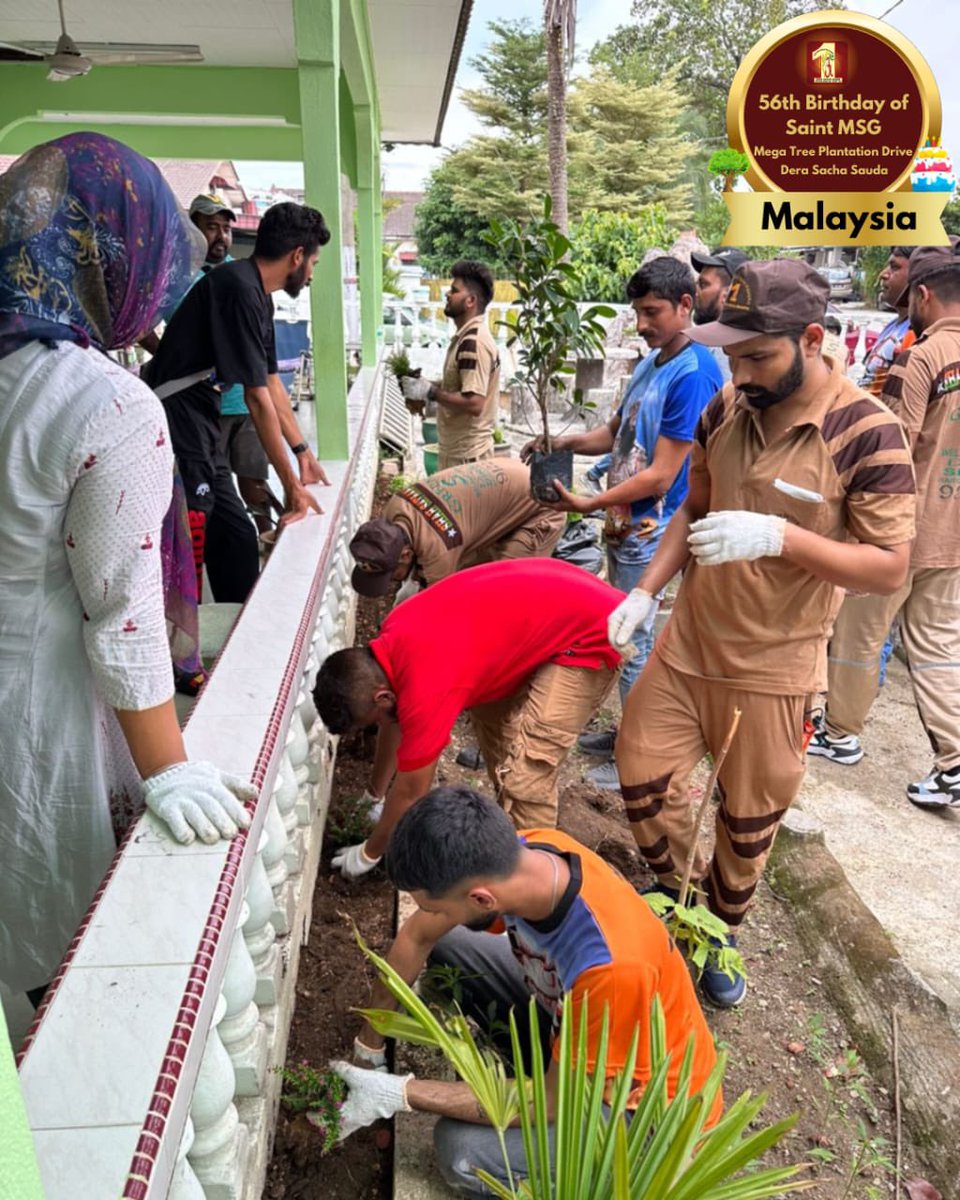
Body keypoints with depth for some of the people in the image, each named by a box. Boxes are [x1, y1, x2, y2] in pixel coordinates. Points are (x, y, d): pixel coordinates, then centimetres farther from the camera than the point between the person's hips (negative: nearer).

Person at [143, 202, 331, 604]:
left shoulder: (258, 296, 13)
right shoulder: (239, 289, -18)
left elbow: (272, 382, 21)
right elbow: (258, 398, -18)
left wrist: (303, 451, 25)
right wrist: (291, 484, -13)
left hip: (201, 432, 10)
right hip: (175, 429, -10)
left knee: (238, 539, 13)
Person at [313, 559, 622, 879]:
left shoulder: (427, 688, -26)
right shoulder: (393, 638, -1)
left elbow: (410, 793, -11)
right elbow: (396, 722, 17)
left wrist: (369, 853, 6)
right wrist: (373, 794, 27)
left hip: (590, 632, -9)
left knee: (525, 771, -10)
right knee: (490, 715, 19)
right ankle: (514, 824, 33)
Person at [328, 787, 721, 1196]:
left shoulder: (611, 964, -41)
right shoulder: (516, 855, -22)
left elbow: (556, 1104, -25)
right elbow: (417, 936, -5)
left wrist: (398, 1094, -22)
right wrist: (368, 1046, 3)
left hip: (649, 1109, -5)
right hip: (572, 1027, 6)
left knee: (462, 1148, -24)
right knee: (444, 946, -2)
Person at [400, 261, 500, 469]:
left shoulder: (473, 342, -20)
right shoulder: (466, 337, 12)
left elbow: (473, 403, -28)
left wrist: (430, 392, -19)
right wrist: (426, 387, 7)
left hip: (467, 453, -10)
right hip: (456, 449, 10)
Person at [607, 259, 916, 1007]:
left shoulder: (867, 434, -18)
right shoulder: (724, 411, -2)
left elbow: (889, 569, -18)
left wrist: (778, 536, -32)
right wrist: (646, 591, -1)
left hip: (773, 666, -4)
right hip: (688, 641, 5)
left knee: (748, 823, 14)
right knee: (642, 778, 10)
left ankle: (721, 934, 42)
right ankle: (682, 902, 39)